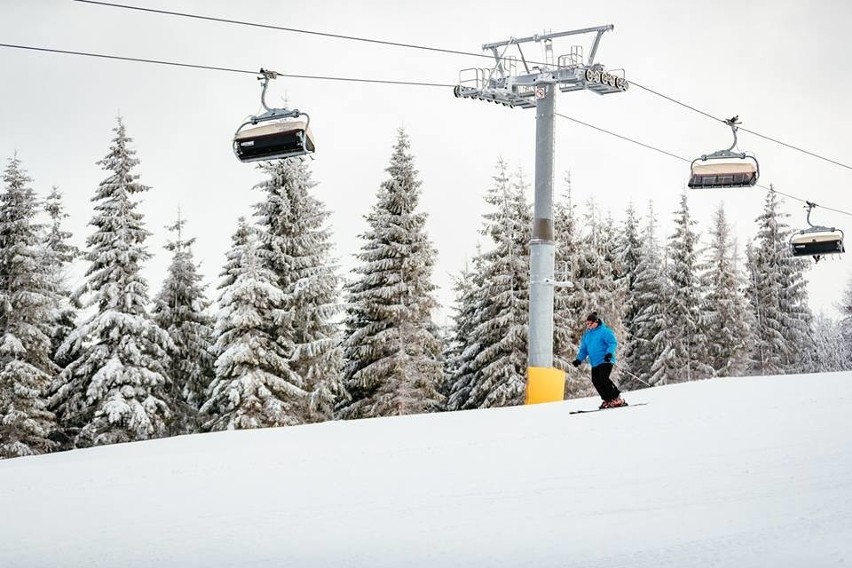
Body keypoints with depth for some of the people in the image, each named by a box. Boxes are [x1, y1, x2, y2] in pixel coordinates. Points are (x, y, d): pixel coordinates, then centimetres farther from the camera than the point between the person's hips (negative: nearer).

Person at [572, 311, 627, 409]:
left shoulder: (604, 331, -7)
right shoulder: (587, 334, 16)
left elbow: (613, 343, -13)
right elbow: (584, 349, 21)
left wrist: (609, 353, -29)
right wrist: (579, 359, 7)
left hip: (605, 361, -8)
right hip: (595, 363, 8)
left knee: (603, 379, -20)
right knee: (596, 381, -2)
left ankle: (617, 399, -11)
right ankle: (608, 400, 7)